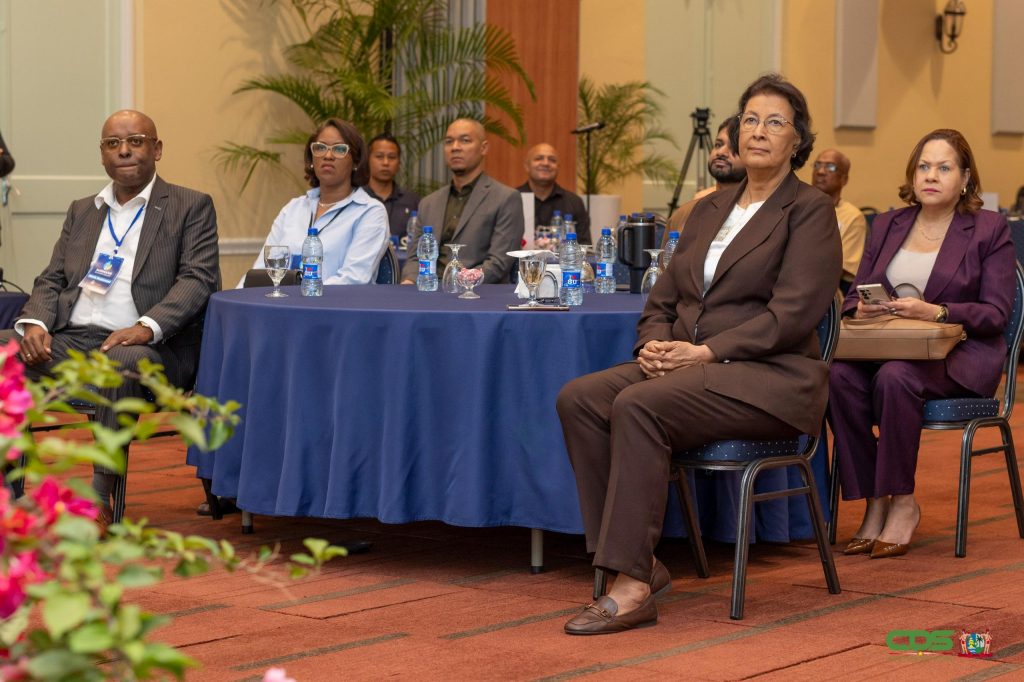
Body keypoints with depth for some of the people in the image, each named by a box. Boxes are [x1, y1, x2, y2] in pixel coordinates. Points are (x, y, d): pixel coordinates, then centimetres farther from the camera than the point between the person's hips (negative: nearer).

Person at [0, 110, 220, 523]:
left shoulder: (191, 207, 7)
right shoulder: (81, 211, 24)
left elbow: (198, 279, -5)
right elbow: (51, 280, 20)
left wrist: (146, 327, -22)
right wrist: (35, 323, -4)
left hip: (142, 346, -5)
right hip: (69, 340, 5)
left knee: (123, 363, -40)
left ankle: (100, 498, -31)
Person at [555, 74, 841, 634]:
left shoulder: (810, 211, -2)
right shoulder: (709, 211, 20)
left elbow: (791, 314, -13)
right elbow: (664, 297, 20)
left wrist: (705, 351, -18)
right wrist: (654, 343, -3)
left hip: (769, 378, -7)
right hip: (688, 365, 7)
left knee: (638, 406, -32)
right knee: (579, 399, -18)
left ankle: (633, 587, -31)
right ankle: (639, 561, -18)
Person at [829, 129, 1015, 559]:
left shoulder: (989, 230, 3)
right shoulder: (887, 225, 17)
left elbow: (996, 313, -5)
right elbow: (856, 292, 15)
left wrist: (935, 312, -21)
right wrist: (860, 310, -11)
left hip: (960, 357, -4)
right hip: (887, 348, 4)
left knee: (895, 377, -36)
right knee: (841, 376, -30)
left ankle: (902, 503, -21)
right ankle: (873, 505, -22)